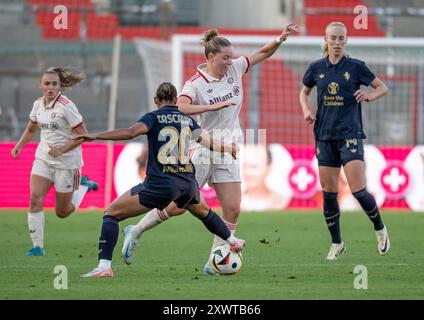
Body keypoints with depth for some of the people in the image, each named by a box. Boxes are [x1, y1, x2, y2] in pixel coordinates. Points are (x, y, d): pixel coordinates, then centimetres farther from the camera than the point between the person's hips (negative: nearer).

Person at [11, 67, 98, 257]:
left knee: (62, 212, 5)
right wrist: (19, 146, 5)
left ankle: (83, 186, 32)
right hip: (43, 159, 5)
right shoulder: (38, 104, 3)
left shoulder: (66, 106, -17)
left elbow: (83, 134, -15)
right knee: (35, 198, -15)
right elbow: (31, 130, 20)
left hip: (67, 162, -5)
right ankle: (37, 246, -8)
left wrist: (62, 149, -23)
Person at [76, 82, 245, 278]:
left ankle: (104, 266, -12)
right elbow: (208, 143, 23)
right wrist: (228, 148, 45)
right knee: (203, 211, 38)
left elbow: (132, 132, -21)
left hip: (159, 184, -5)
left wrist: (95, 136, -23)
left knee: (111, 214, 2)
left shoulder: (153, 117, -2)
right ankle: (233, 242, 55)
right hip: (188, 183, 5)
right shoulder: (188, 120, 12)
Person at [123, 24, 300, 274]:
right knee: (178, 205, -2)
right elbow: (181, 107, -34)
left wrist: (280, 39, -5)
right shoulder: (196, 84, -15)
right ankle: (135, 232, 19)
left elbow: (264, 53, 12)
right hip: (203, 151, -6)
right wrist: (213, 106, -40)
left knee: (233, 209, -5)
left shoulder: (235, 69, 3)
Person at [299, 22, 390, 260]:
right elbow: (304, 92, 22)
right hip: (325, 137, 3)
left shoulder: (356, 67, -3)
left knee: (358, 191, -13)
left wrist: (370, 95, -16)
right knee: (328, 193, 4)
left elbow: (383, 88, 4)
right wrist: (307, 109, 3)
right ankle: (337, 244, 17)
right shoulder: (316, 68, 6)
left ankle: (380, 228, 13)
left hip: (350, 135, -3)